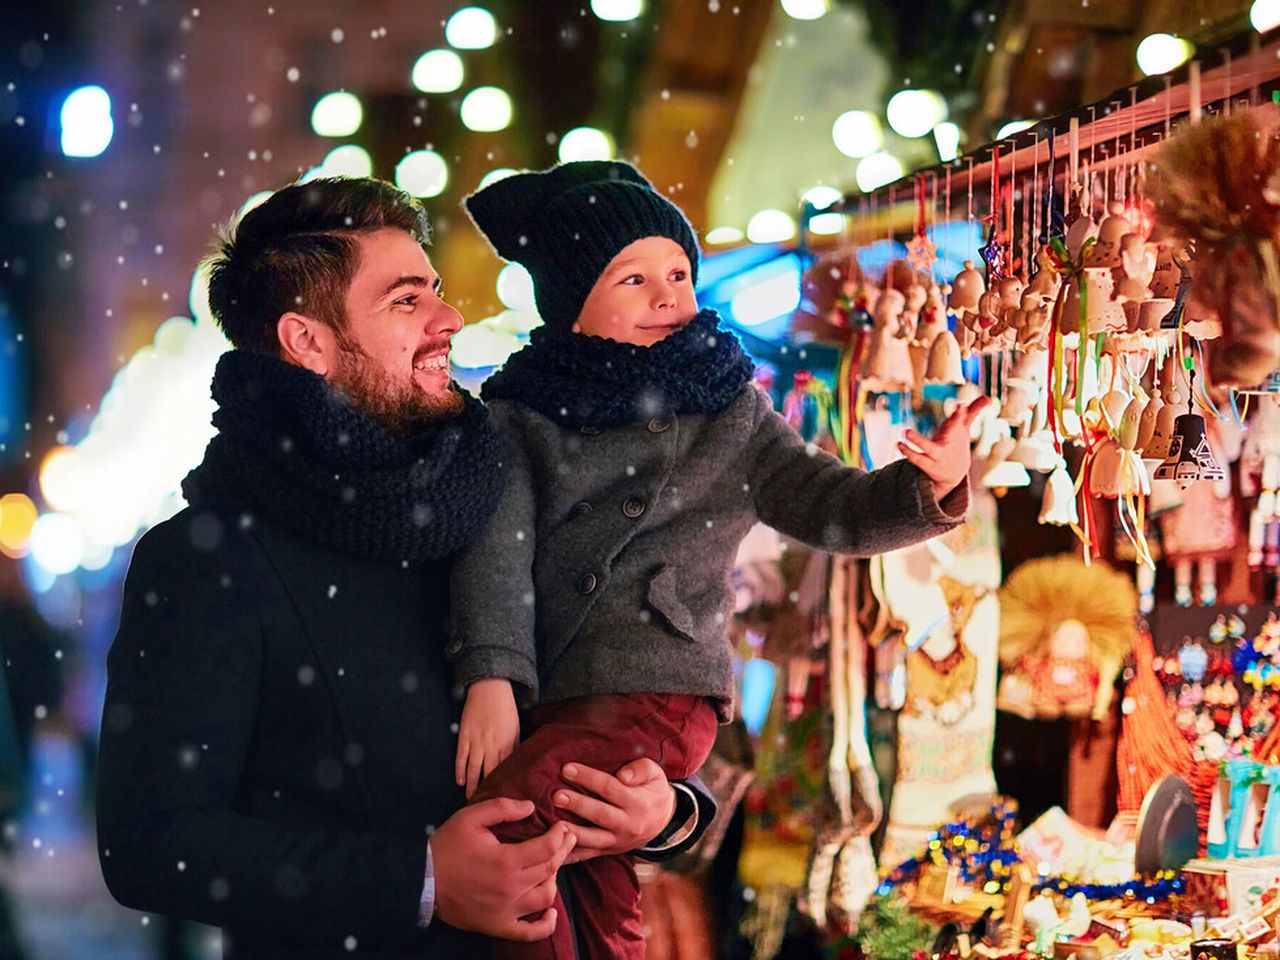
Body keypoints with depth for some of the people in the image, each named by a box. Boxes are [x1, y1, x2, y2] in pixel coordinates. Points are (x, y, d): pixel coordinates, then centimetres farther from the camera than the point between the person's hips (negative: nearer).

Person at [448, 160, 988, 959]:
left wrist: (929, 489, -16)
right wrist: (492, 676, -18)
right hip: (543, 702, 3)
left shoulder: (730, 415, 11)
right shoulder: (522, 413, 8)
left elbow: (833, 509, 4)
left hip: (658, 692, -2)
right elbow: (496, 544, -4)